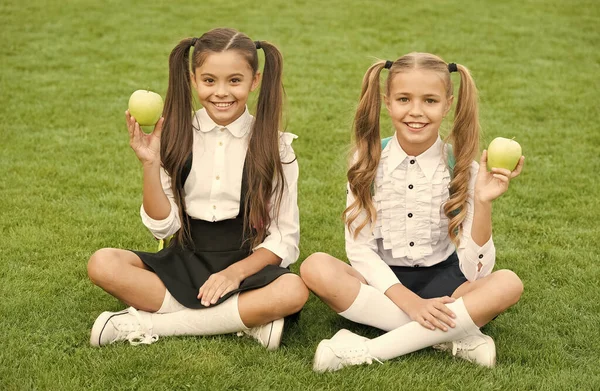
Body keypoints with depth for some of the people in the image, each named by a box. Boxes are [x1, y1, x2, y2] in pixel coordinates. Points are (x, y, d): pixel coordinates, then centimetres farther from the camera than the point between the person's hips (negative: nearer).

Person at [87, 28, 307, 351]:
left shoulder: (274, 146, -3)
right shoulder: (177, 137, 0)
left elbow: (284, 238, -3)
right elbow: (162, 226, -2)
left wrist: (236, 272, -18)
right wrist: (150, 164, -15)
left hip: (248, 265, -1)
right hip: (184, 263, 2)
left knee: (293, 292, -33)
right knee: (102, 264, -22)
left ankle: (150, 325, -23)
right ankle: (246, 320, -23)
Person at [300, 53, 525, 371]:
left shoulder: (462, 168, -8)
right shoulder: (367, 160, -6)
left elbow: (474, 270, -12)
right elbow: (359, 248, -8)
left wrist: (482, 201, -26)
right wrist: (408, 301, -21)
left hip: (440, 281, 0)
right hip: (382, 282, 0)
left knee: (508, 284, -28)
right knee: (316, 268, -28)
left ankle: (368, 350, -28)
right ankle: (452, 337, -24)